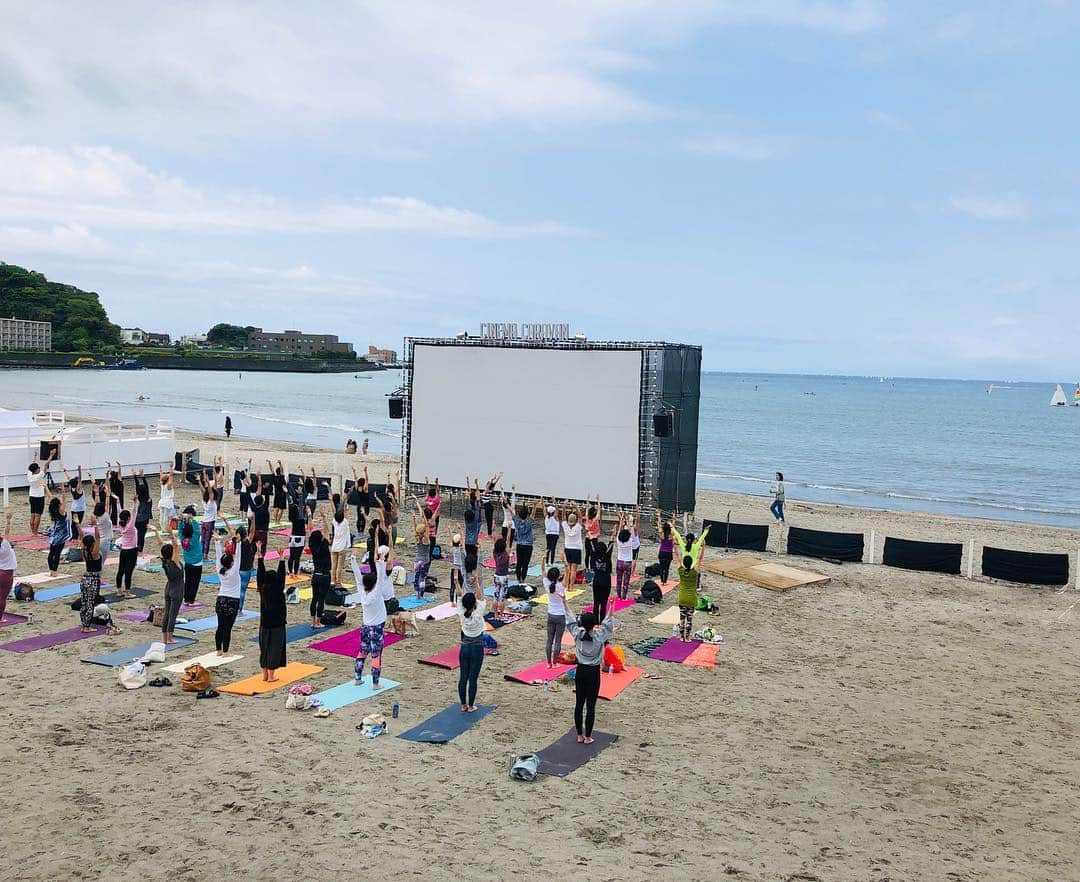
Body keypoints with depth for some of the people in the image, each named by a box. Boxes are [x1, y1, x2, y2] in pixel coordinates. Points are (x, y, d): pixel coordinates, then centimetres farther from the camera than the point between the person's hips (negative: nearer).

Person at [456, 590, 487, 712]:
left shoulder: (462, 615, -12)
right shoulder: (477, 615, -19)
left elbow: (459, 599, -2)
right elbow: (482, 600, -12)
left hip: (464, 649, 3)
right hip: (477, 650, -3)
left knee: (463, 677, 9)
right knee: (473, 678, 3)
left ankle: (463, 705, 16)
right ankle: (471, 706, 10)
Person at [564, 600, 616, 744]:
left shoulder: (577, 635, -9)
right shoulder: (598, 637, -18)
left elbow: (571, 621, 3)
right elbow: (608, 625, -11)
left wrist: (565, 603, 10)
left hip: (580, 671, 4)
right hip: (593, 673, -4)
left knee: (579, 704, 11)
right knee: (590, 706, 4)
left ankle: (579, 736, 19)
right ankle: (587, 737, 10)